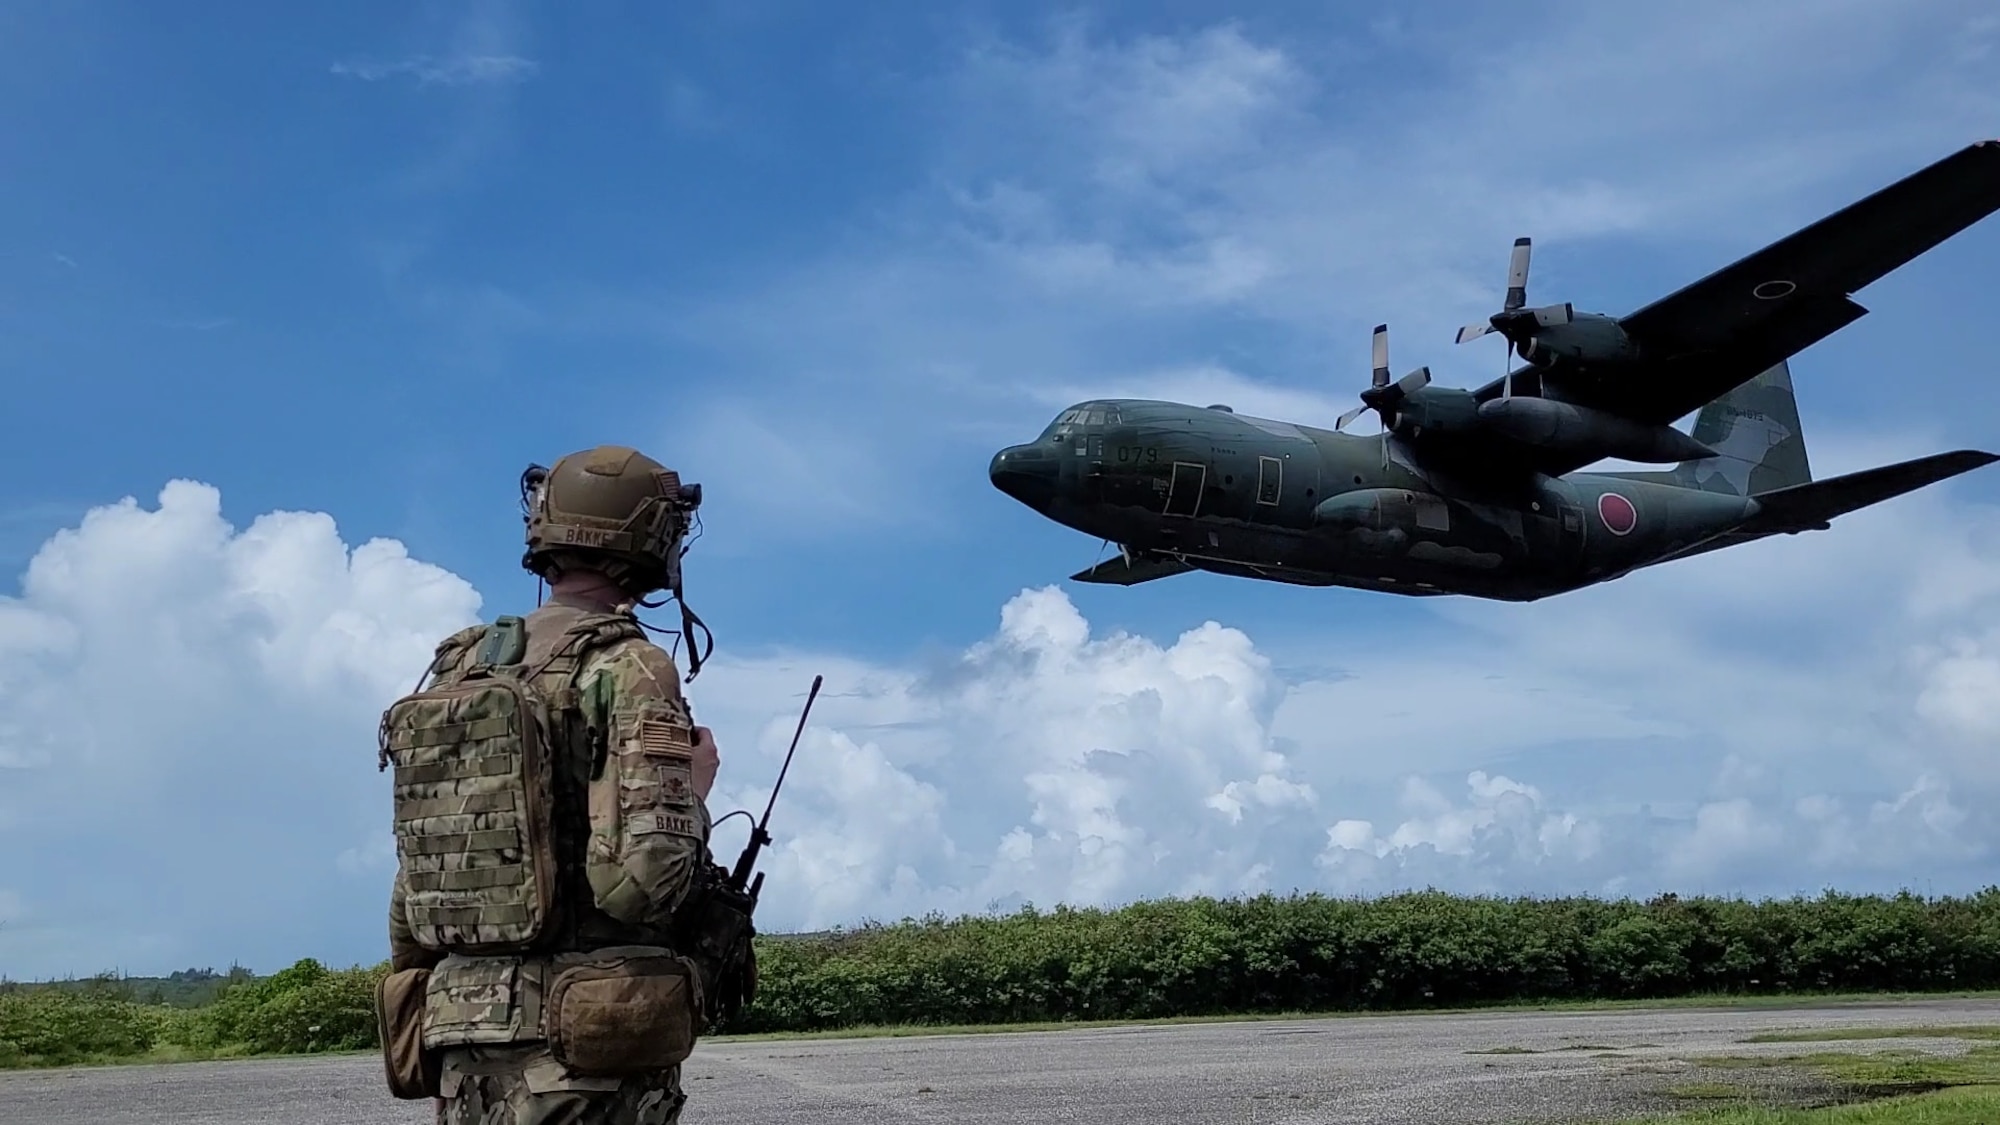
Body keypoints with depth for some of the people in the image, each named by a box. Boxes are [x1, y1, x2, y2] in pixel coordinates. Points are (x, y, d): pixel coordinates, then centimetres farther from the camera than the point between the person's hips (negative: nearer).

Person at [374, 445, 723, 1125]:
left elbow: (412, 883, 14)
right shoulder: (628, 669, -9)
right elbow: (641, 878, -20)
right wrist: (693, 789, -1)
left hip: (465, 1046, 7)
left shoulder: (455, 673, 12)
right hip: (587, 1049, -7)